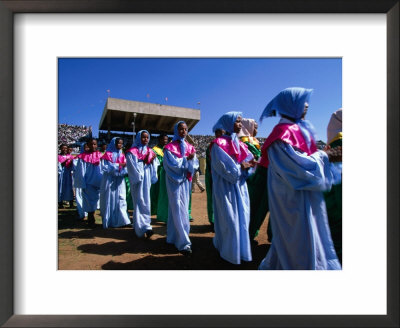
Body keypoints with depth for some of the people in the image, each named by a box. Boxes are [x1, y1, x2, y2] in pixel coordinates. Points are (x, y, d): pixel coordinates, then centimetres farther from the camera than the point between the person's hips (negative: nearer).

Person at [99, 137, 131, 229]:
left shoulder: (122, 155, 12)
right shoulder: (107, 154, -1)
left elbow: (125, 167, 8)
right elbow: (105, 167, -10)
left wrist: (125, 166, -15)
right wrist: (118, 165, -15)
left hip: (119, 181, 4)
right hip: (109, 181, -3)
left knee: (121, 199, -1)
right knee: (109, 200, 2)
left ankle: (121, 220, 3)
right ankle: (108, 221, 14)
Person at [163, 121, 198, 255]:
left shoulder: (189, 147, 11)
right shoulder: (170, 147, -4)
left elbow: (195, 163, 3)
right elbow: (173, 164, -15)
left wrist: (192, 159, -17)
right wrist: (187, 159, -13)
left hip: (186, 181, 6)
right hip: (175, 181, -6)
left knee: (184, 208, 11)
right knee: (178, 210, -8)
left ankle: (174, 236, 26)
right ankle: (183, 242, -4)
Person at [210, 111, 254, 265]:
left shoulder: (239, 144, 13)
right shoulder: (219, 144, -9)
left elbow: (249, 161, 9)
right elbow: (227, 168, -18)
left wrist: (249, 165, -12)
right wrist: (241, 166, -9)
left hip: (240, 187, 7)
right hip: (226, 188, -7)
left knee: (242, 219, 11)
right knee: (230, 221, 1)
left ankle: (240, 250, 27)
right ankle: (231, 253, 19)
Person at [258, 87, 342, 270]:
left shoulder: (298, 128, 11)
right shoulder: (283, 133, -18)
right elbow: (298, 165, -23)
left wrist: (326, 156, 3)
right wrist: (323, 157, -11)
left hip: (304, 195, 10)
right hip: (293, 198, -10)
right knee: (300, 238, 3)